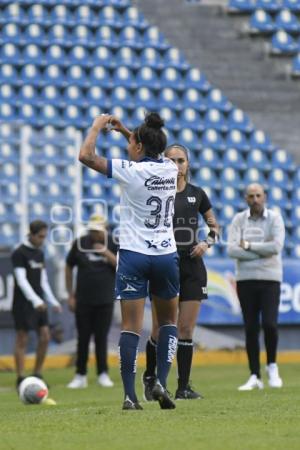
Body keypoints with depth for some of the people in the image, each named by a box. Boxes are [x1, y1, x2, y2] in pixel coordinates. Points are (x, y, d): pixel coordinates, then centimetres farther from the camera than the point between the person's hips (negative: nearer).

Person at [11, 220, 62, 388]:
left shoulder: (39, 253, 13)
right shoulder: (19, 253, -9)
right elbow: (21, 280, -18)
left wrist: (53, 301, 15)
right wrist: (35, 300, -27)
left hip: (39, 302, 7)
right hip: (23, 303, -7)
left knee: (45, 337, 2)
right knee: (22, 340, -5)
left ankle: (37, 376, 11)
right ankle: (21, 379, -2)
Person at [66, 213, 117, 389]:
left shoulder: (113, 244, 0)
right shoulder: (80, 243, 0)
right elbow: (69, 267, 8)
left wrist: (106, 252, -18)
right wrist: (71, 294, 5)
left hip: (105, 300, -1)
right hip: (83, 300, 1)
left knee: (102, 338, 1)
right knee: (83, 338, 2)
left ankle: (103, 374, 9)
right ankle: (81, 375, 8)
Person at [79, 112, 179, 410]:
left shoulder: (131, 171, -11)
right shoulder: (170, 168, 4)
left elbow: (85, 155, -10)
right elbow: (153, 152, 29)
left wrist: (97, 126, 5)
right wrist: (125, 130, 25)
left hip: (133, 255, -4)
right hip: (166, 256, 4)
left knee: (131, 327, -3)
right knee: (168, 321, 19)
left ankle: (130, 395, -10)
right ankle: (161, 383, 3)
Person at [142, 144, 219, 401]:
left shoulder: (197, 194, 8)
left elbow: (214, 226, 14)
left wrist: (206, 243, -1)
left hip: (192, 267, 2)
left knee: (186, 329, 0)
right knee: (160, 330, -2)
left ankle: (184, 387, 4)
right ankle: (150, 377, 21)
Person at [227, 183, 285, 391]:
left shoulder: (274, 218, 0)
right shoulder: (239, 220, 4)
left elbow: (277, 246, -15)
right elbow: (232, 249, -9)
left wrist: (249, 246, -10)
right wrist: (263, 253, -12)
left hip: (269, 279, -2)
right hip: (245, 280, 2)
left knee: (269, 324, -14)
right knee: (251, 329, 3)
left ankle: (272, 366, 11)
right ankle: (255, 377, 8)